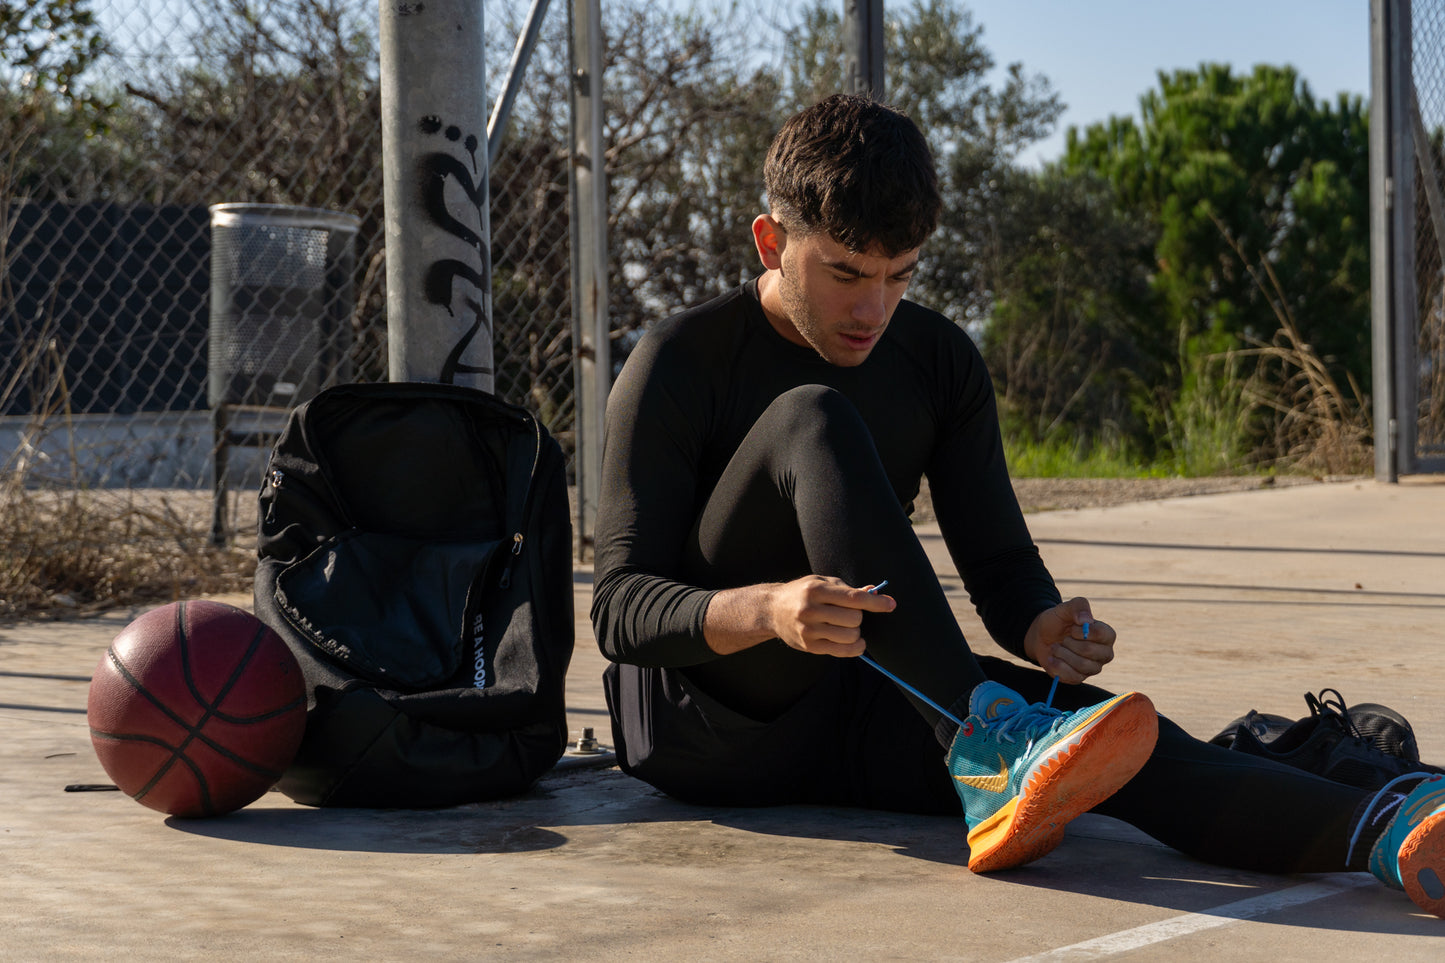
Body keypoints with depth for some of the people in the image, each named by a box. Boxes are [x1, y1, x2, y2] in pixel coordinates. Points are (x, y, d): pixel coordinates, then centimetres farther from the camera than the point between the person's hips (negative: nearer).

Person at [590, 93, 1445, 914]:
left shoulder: (939, 363, 6)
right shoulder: (679, 364, -9)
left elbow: (1000, 565, 6)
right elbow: (619, 607, -16)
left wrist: (1045, 631, -20)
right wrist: (766, 609, -37)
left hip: (855, 725, 4)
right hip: (695, 724, -4)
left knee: (1079, 712, -29)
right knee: (812, 418, -29)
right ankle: (988, 749, -41)